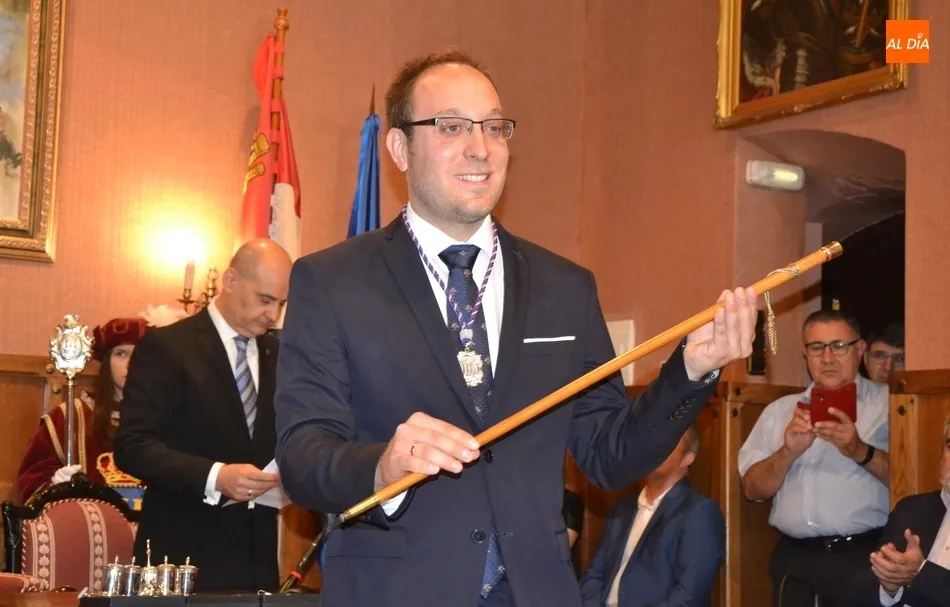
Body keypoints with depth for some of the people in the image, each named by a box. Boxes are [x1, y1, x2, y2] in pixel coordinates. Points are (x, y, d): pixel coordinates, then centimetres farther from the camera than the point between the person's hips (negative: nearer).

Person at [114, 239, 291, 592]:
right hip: (184, 554, -5)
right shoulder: (166, 347, -6)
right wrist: (215, 477, -25)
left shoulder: (279, 356, 12)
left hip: (256, 557, 5)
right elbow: (132, 446, -13)